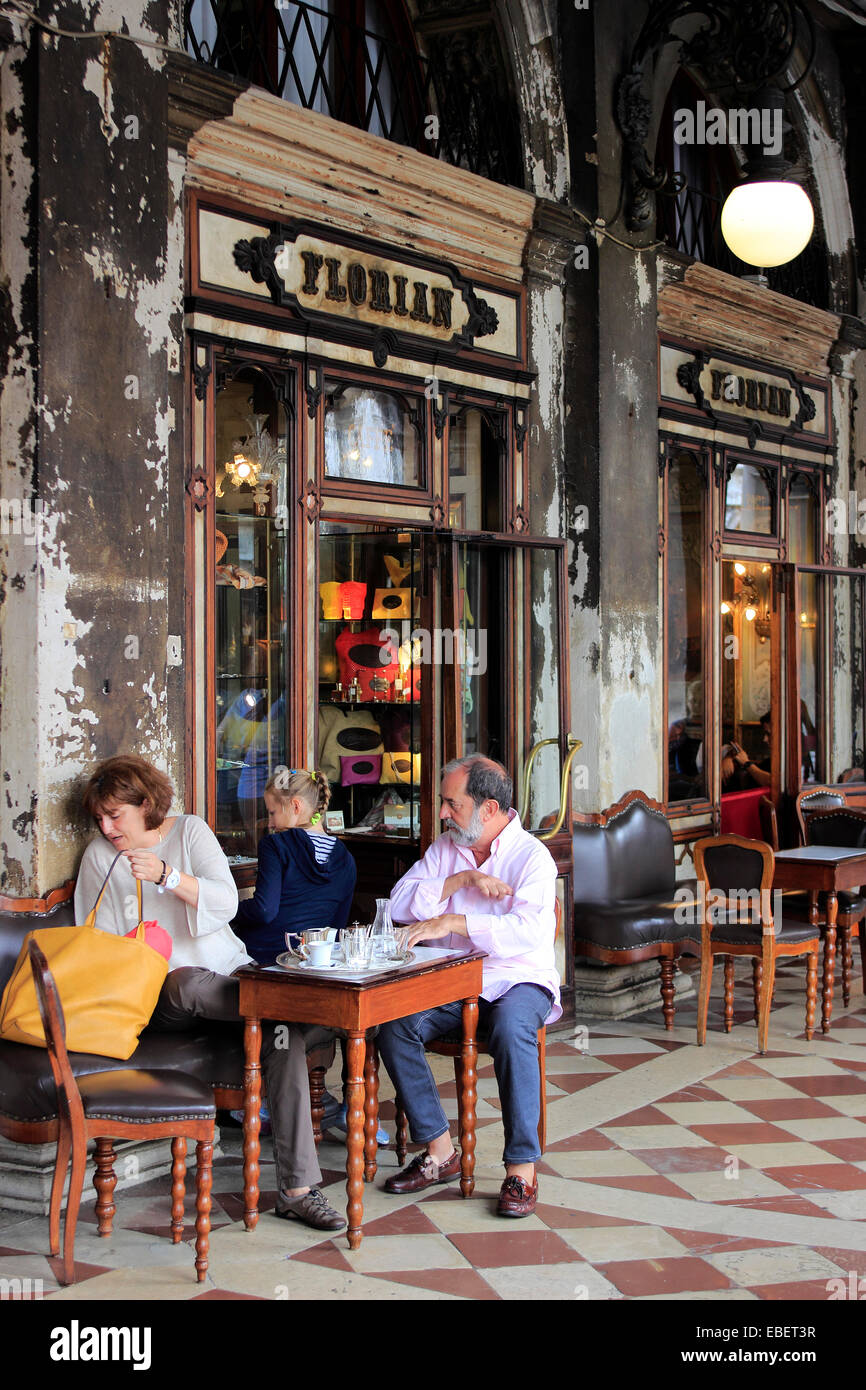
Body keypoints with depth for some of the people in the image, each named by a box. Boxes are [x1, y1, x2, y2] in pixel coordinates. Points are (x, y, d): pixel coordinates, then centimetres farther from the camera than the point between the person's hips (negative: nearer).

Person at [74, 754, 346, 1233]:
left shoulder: (190, 831, 6)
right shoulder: (99, 856, 7)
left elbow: (226, 902, -8)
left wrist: (166, 875, -22)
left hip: (228, 970, 1)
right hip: (160, 993, -1)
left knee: (284, 1035, -27)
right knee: (189, 982, -41)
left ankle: (297, 1188, -27)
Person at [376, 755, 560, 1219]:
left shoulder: (532, 856, -8)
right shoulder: (445, 848, 10)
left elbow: (526, 930, -24)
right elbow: (400, 904, -1)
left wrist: (451, 922, -30)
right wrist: (461, 879, -12)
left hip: (519, 978, -5)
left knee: (511, 1027, -37)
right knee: (393, 1024, -21)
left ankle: (521, 1167, -29)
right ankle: (439, 1151, -11)